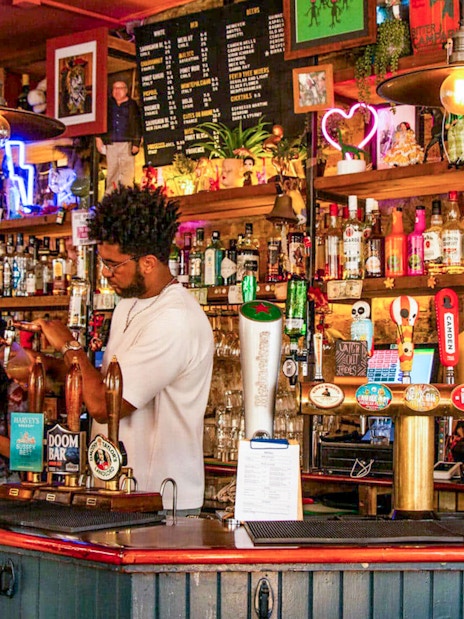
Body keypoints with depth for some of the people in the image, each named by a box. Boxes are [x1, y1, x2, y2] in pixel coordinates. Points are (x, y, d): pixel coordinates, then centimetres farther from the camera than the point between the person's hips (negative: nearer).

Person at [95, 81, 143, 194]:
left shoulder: (132, 105, 11)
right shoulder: (108, 104, 16)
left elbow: (137, 125, 6)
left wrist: (136, 143, -3)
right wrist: (98, 138, 2)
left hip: (127, 144, -2)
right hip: (111, 144, 2)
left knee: (127, 173, -10)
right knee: (111, 173, 1)